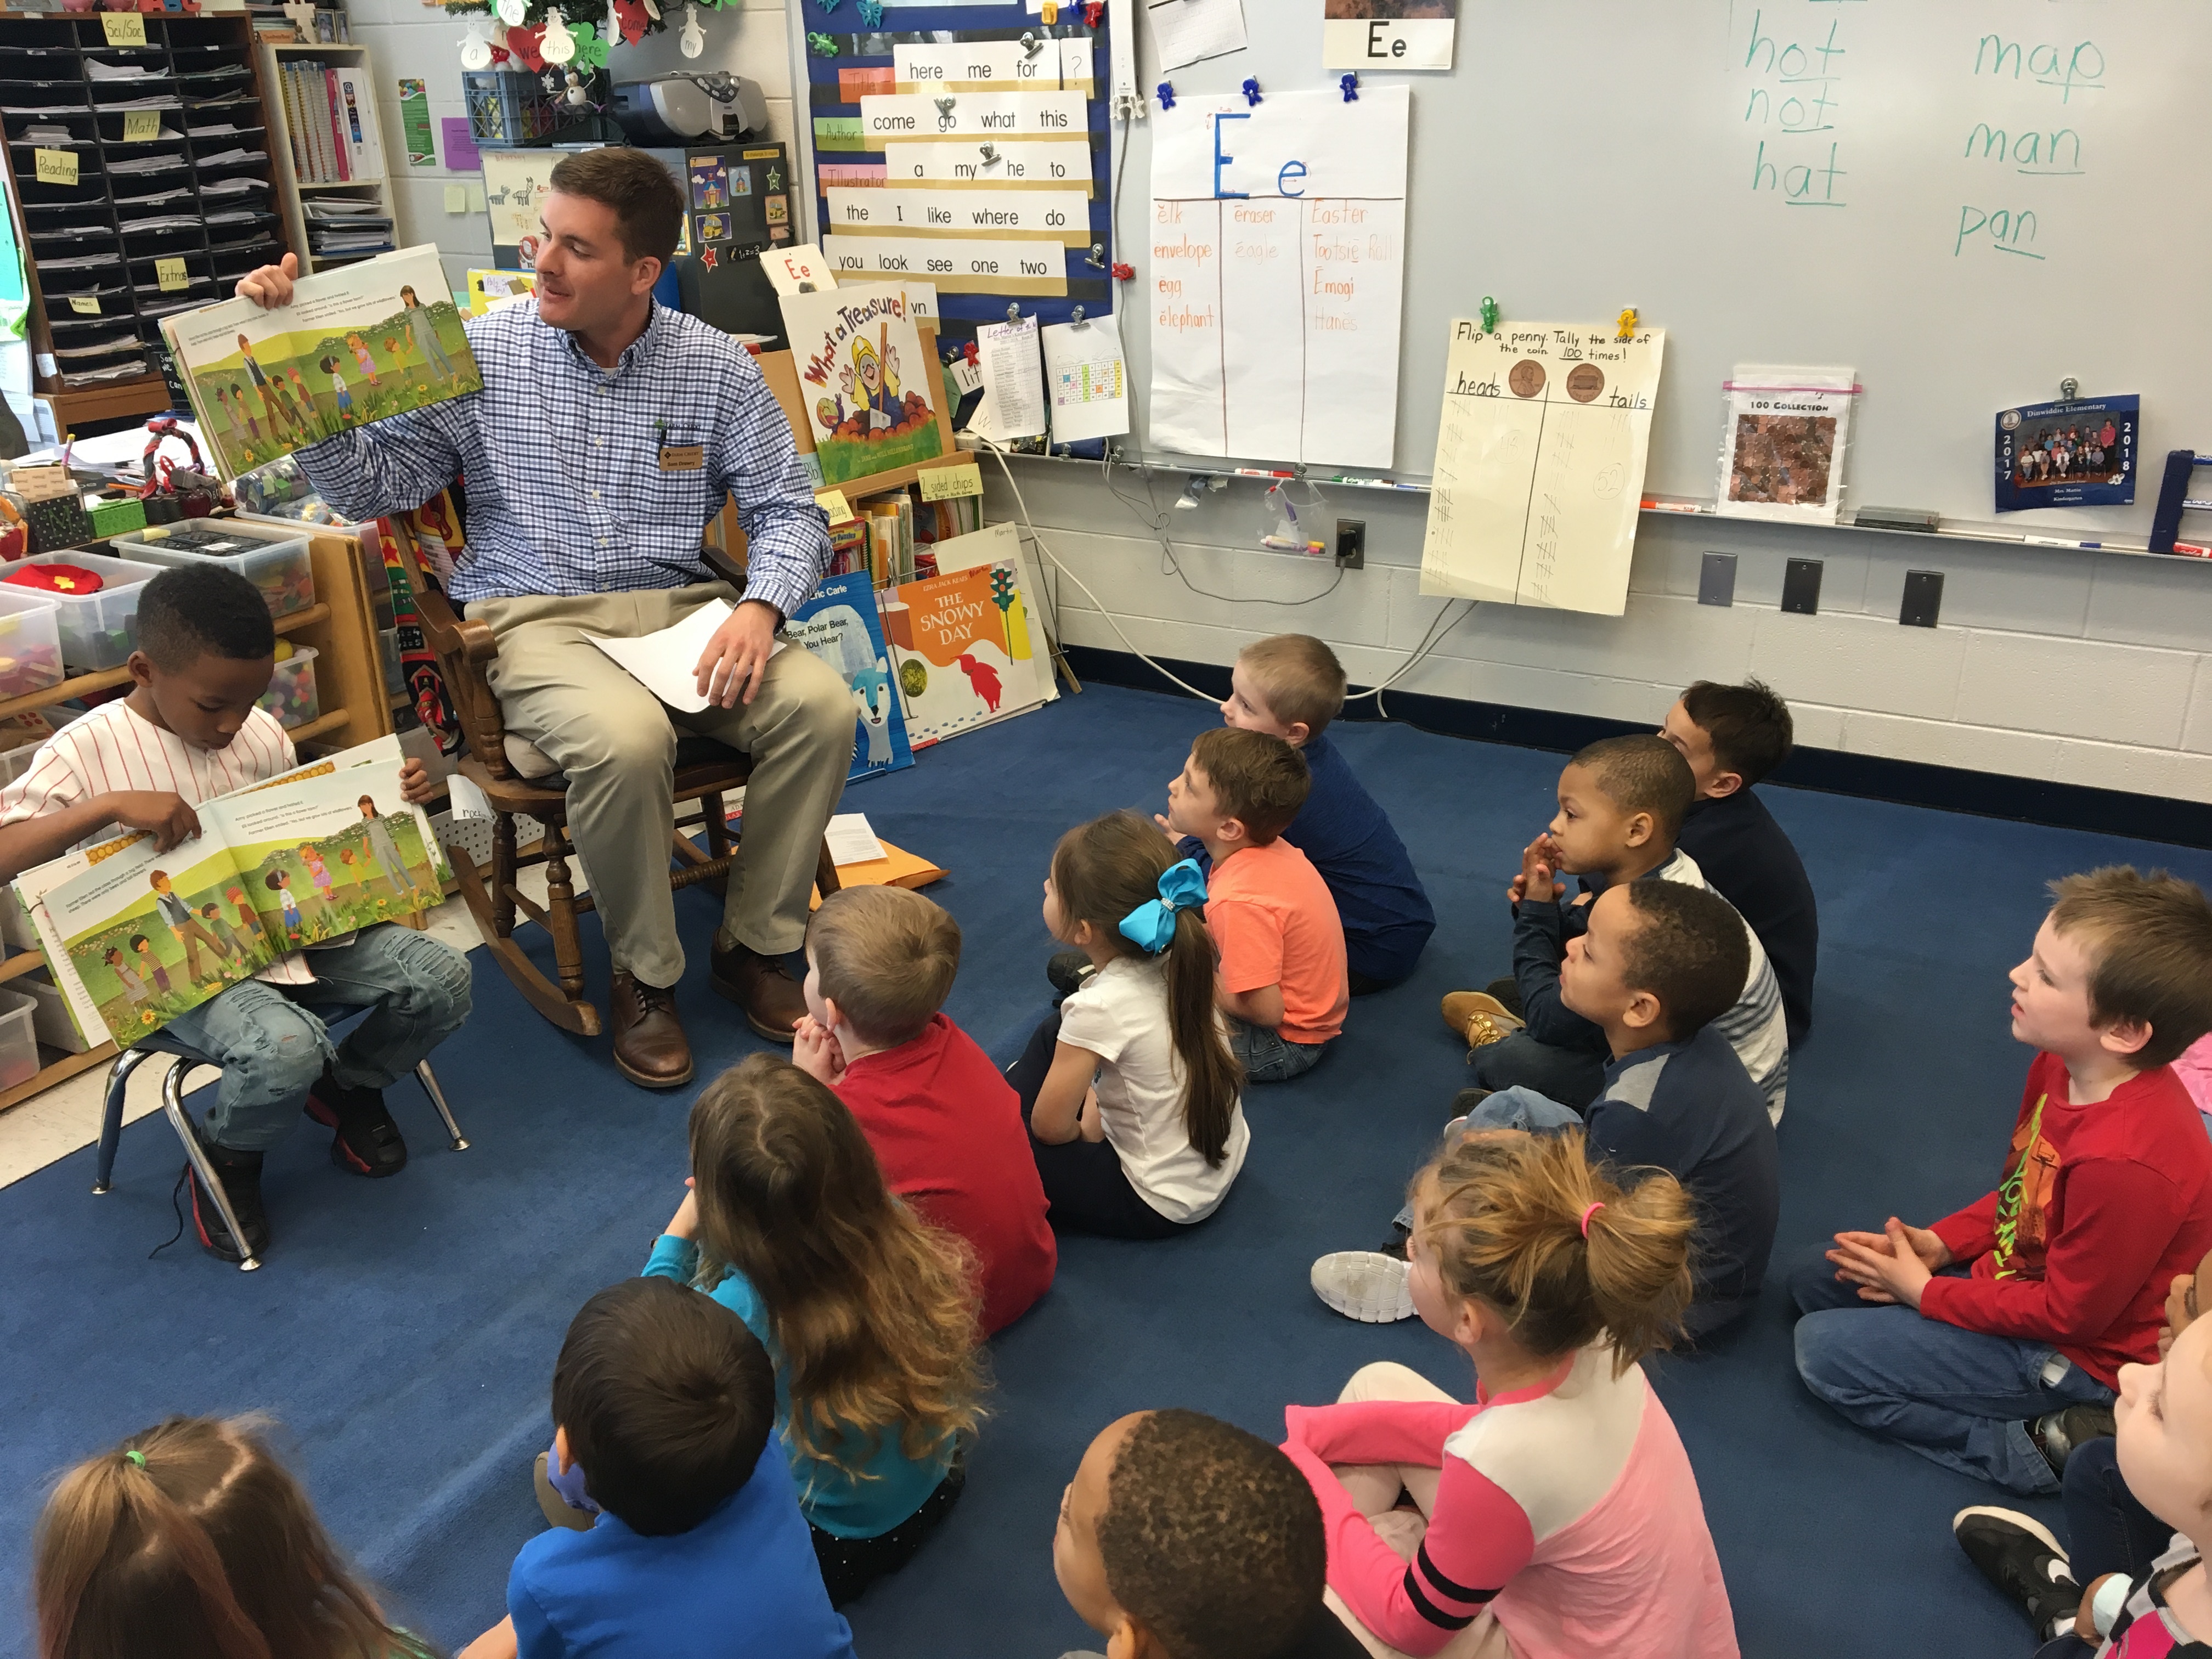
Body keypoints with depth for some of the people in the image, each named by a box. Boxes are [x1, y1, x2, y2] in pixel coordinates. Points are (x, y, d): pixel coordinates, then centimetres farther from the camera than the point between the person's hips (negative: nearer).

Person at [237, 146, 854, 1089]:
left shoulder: (715, 369, 5)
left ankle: (755, 947, -5)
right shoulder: (480, 356, 2)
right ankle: (645, 977, -11)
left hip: (677, 610, 3)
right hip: (533, 618, -2)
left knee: (821, 705, -24)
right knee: (625, 738, -35)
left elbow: (788, 510, 5)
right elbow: (371, 487, 3)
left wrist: (761, 606, -14)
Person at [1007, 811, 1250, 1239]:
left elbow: (1050, 1127, -18)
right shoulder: (1177, 962, -9)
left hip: (1163, 1206, -8)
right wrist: (1094, 1106, 6)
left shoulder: (1101, 1008, -29)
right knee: (1055, 1033, 16)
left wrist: (1084, 1131, 2)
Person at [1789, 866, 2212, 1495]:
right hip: (2018, 1269, 9)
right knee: (1813, 1283, 13)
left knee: (1822, 1349, -11)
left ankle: (2037, 1446, -6)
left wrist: (1925, 1291, -13)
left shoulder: (2126, 1163, -37)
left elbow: (2068, 1314, -23)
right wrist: (1940, 1242, -4)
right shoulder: (2061, 1067, -10)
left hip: (2075, 1353, -9)